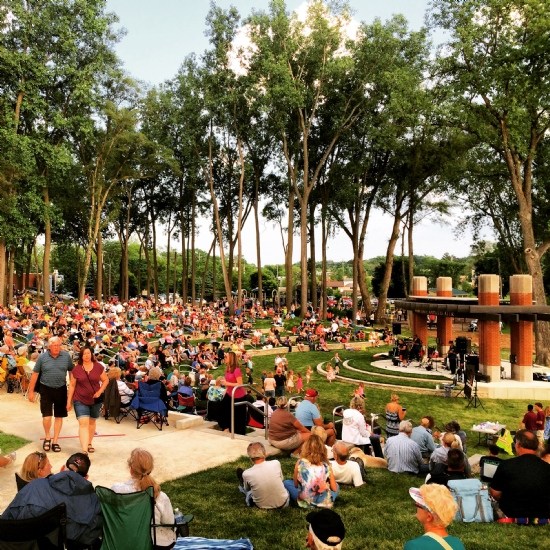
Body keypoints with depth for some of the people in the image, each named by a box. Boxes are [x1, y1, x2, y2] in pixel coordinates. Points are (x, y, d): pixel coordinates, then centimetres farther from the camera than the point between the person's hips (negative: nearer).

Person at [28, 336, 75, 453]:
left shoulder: (66, 356, -4)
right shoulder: (42, 357, -6)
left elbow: (71, 371, 5)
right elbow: (35, 374, 0)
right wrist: (31, 391, 1)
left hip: (61, 389, 1)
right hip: (46, 389, -1)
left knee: (59, 416, 8)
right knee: (47, 416, -6)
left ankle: (55, 441, 23)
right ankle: (47, 437, 22)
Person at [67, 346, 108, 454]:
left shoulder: (98, 367, -4)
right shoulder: (76, 369, -5)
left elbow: (105, 380, 5)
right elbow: (72, 385, 2)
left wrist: (100, 391, -9)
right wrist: (69, 401, 2)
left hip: (95, 400, 2)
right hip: (80, 400, -2)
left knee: (92, 422, 18)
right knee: (83, 423, -14)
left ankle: (89, 443, 39)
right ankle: (84, 450, -20)